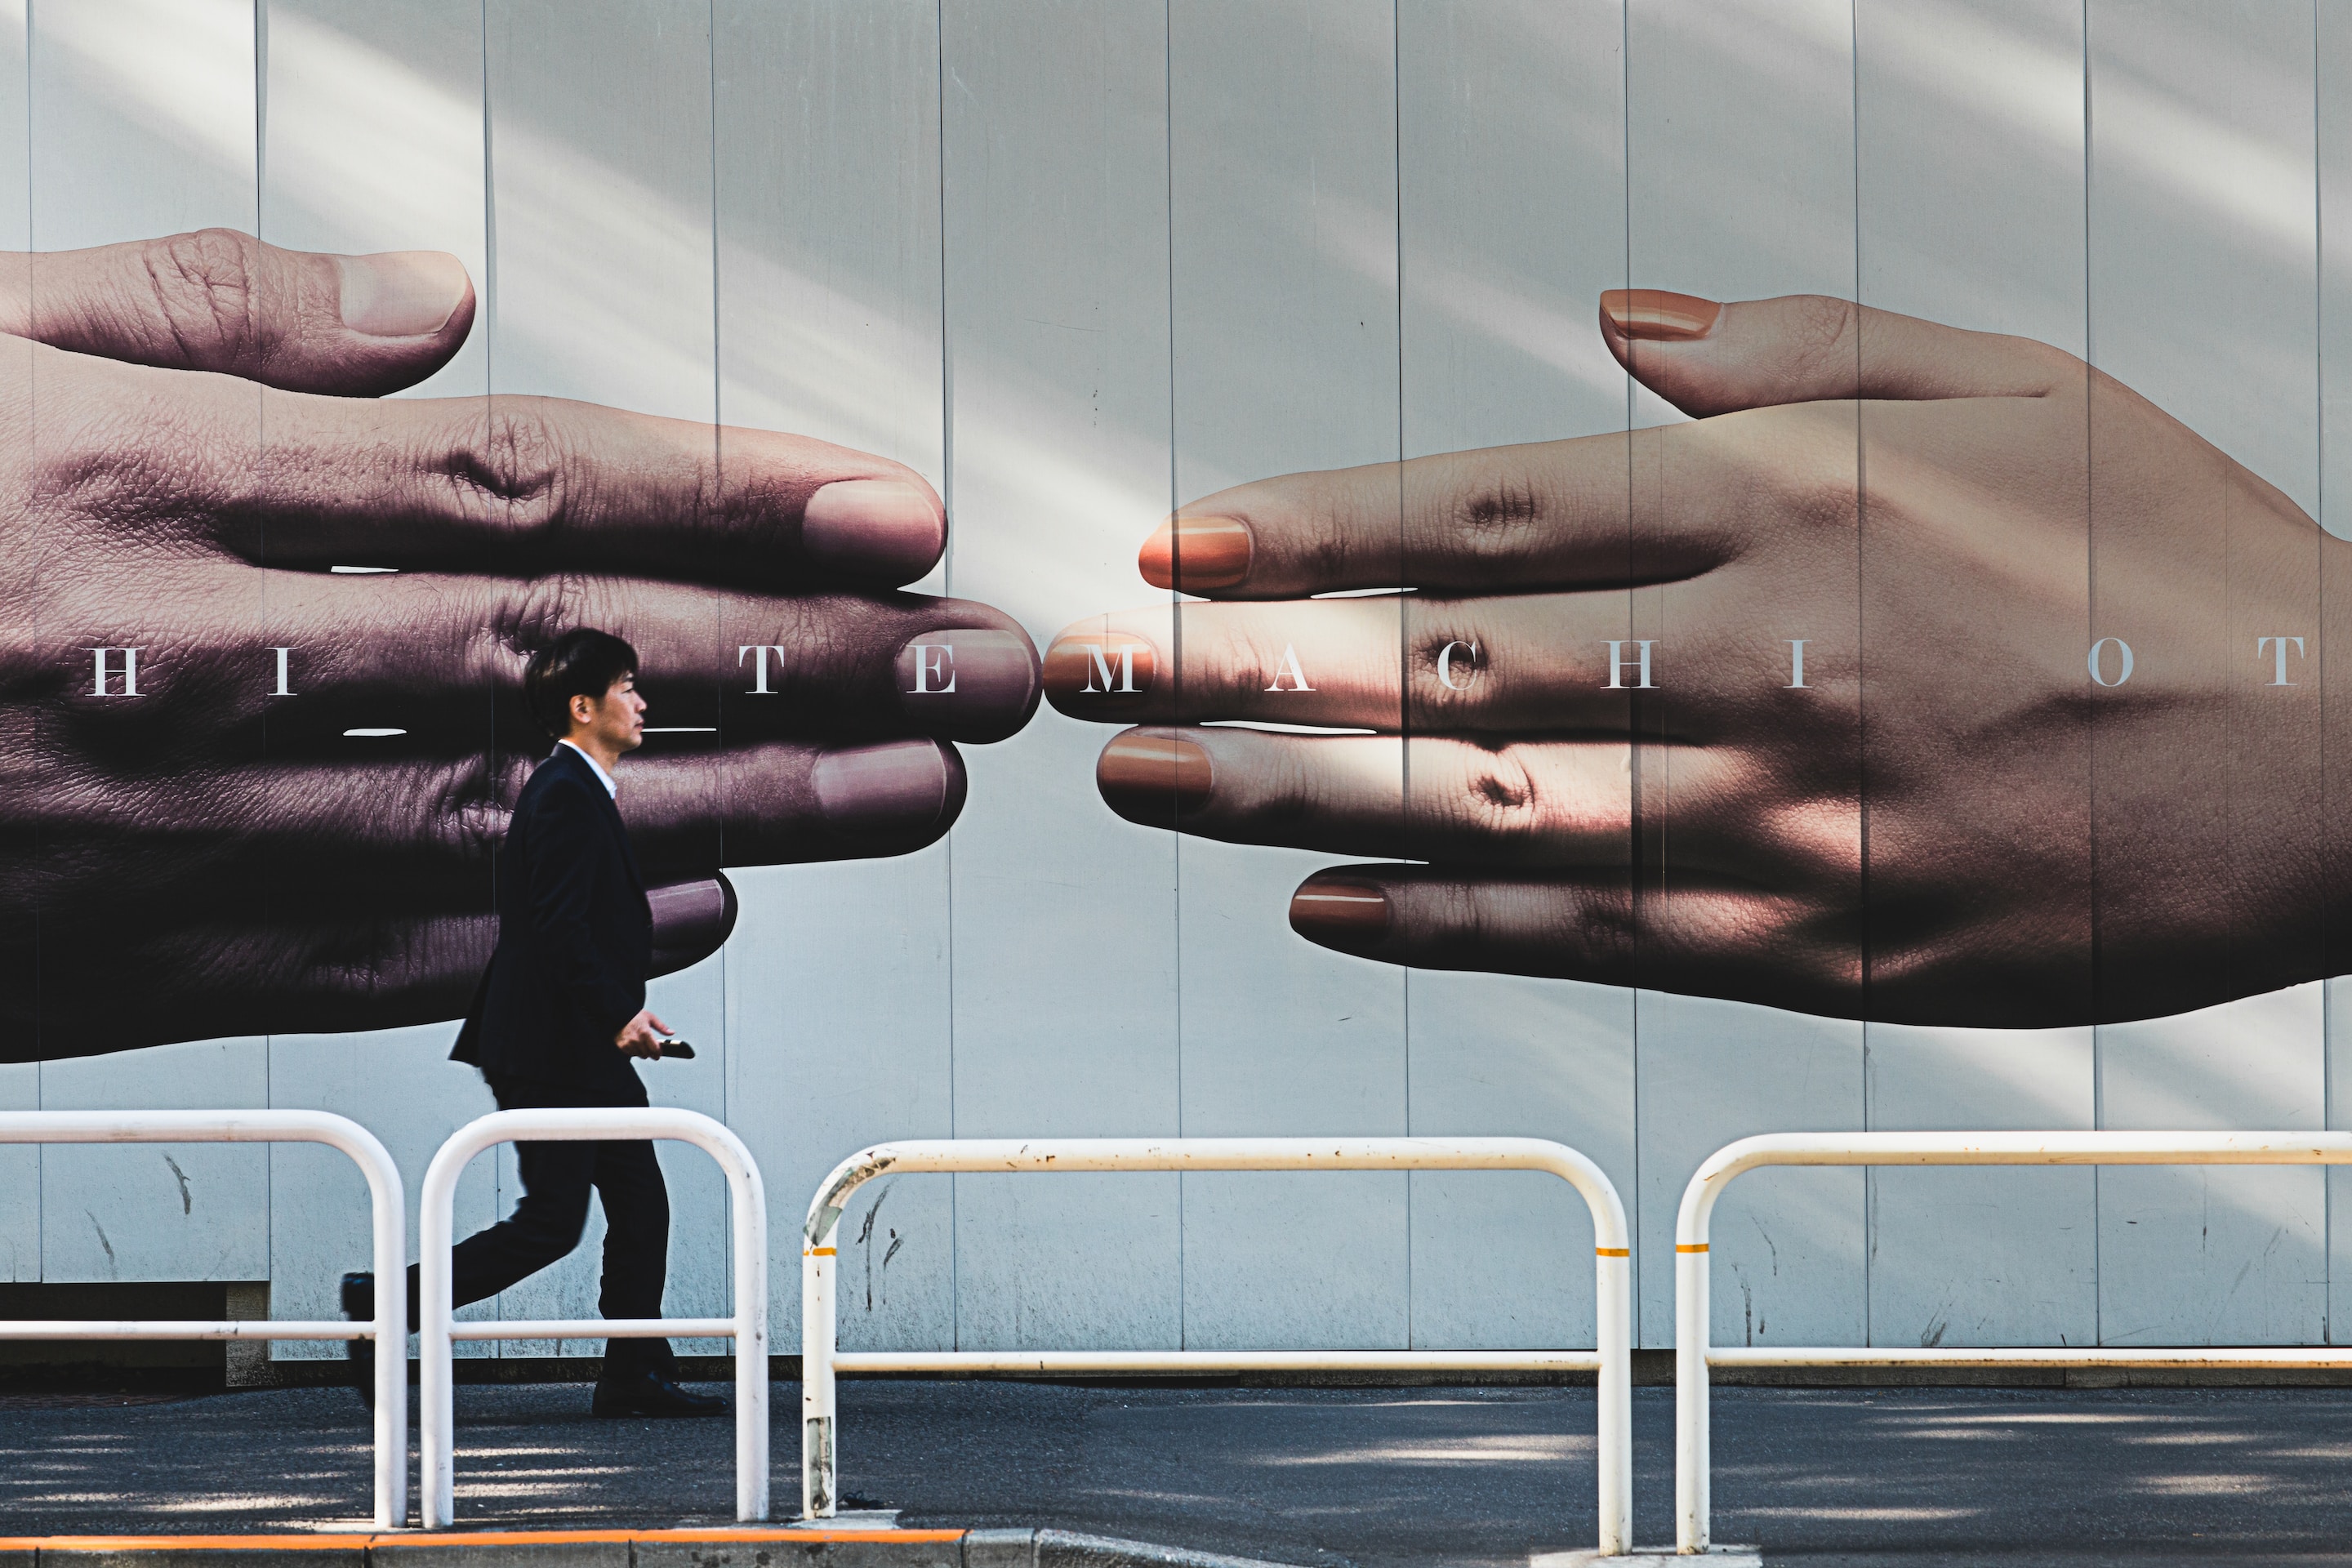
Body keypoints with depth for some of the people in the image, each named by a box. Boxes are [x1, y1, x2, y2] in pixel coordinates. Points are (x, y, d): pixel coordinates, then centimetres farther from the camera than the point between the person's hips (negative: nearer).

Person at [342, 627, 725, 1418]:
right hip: (554, 1053, -11)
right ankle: (388, 1301, -3)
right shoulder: (565, 796, -15)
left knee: (640, 1208, 9)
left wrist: (624, 1014, 16)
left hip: (587, 1053, 11)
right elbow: (559, 924, -23)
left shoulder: (579, 792, 17)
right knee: (551, 1222, -8)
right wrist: (617, 1014, -21)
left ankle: (636, 1376, 11)